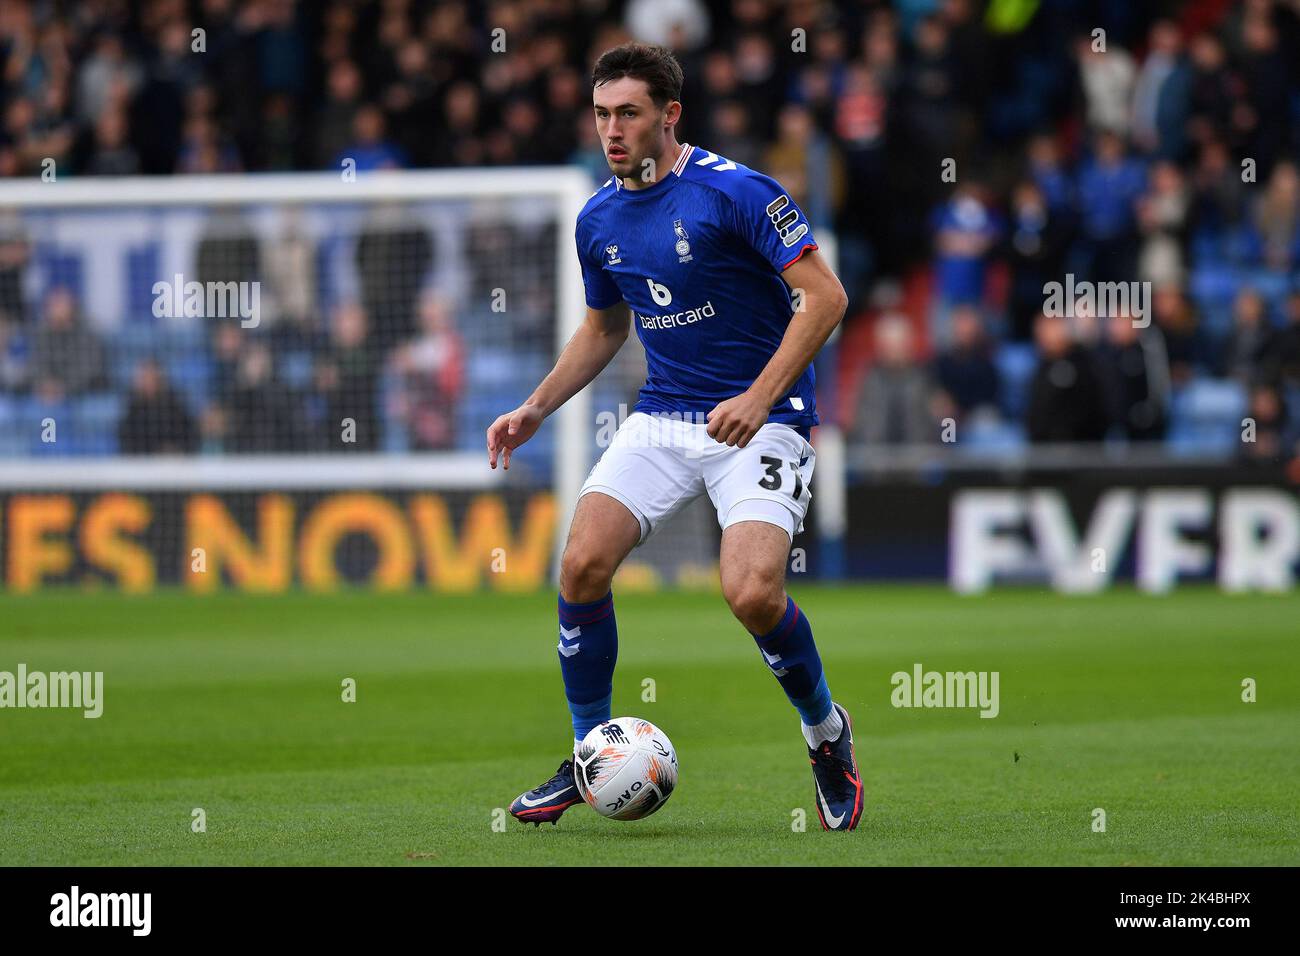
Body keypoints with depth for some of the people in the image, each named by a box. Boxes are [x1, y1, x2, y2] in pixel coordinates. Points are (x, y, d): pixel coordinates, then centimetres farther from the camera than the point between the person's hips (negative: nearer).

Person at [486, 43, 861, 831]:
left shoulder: (736, 191, -14)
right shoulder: (599, 218, 8)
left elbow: (825, 295, -15)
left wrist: (760, 398, -23)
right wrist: (537, 407, 13)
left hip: (761, 419, -6)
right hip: (662, 419, 6)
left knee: (752, 592, -24)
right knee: (583, 562, -15)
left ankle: (826, 731, 6)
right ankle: (590, 755, 3)